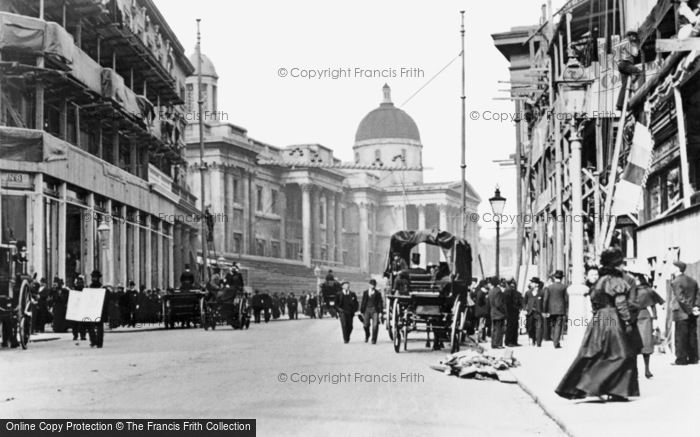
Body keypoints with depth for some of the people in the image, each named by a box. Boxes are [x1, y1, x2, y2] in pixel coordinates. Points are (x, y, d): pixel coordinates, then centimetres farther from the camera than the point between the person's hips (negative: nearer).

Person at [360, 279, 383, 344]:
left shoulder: (378, 293, 6)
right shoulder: (365, 292, 11)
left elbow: (380, 302, 6)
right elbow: (363, 302, 12)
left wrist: (381, 311, 0)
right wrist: (361, 311, 8)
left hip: (375, 310, -1)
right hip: (367, 309, 1)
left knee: (375, 325, -11)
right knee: (366, 324, -3)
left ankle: (374, 339, -1)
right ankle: (367, 336, 27)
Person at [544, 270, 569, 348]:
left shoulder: (548, 287, 2)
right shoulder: (564, 287, -4)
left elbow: (546, 300, 0)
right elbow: (566, 300, -5)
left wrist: (545, 311, 3)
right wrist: (566, 311, 2)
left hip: (551, 310, 2)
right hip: (561, 310, -2)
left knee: (553, 326, 16)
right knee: (558, 326, -2)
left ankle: (555, 341, 18)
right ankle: (556, 343, -8)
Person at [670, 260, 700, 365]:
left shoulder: (676, 282, -11)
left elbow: (680, 298, -18)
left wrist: (690, 310, -14)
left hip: (681, 313, -7)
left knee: (680, 337, -2)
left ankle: (681, 359, -2)